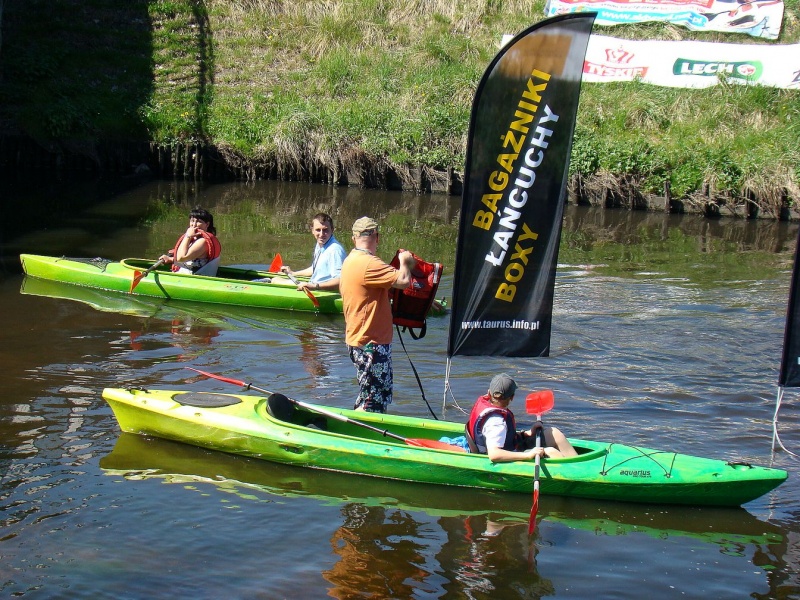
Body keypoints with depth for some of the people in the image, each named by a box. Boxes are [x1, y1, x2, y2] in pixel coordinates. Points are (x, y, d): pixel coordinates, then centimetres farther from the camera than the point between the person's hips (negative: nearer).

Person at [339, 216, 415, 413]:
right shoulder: (368, 264, -20)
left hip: (358, 339, 10)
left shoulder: (350, 261, 13)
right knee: (373, 403, -6)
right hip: (372, 344, -10)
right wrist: (405, 261, -7)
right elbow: (403, 281, -27)